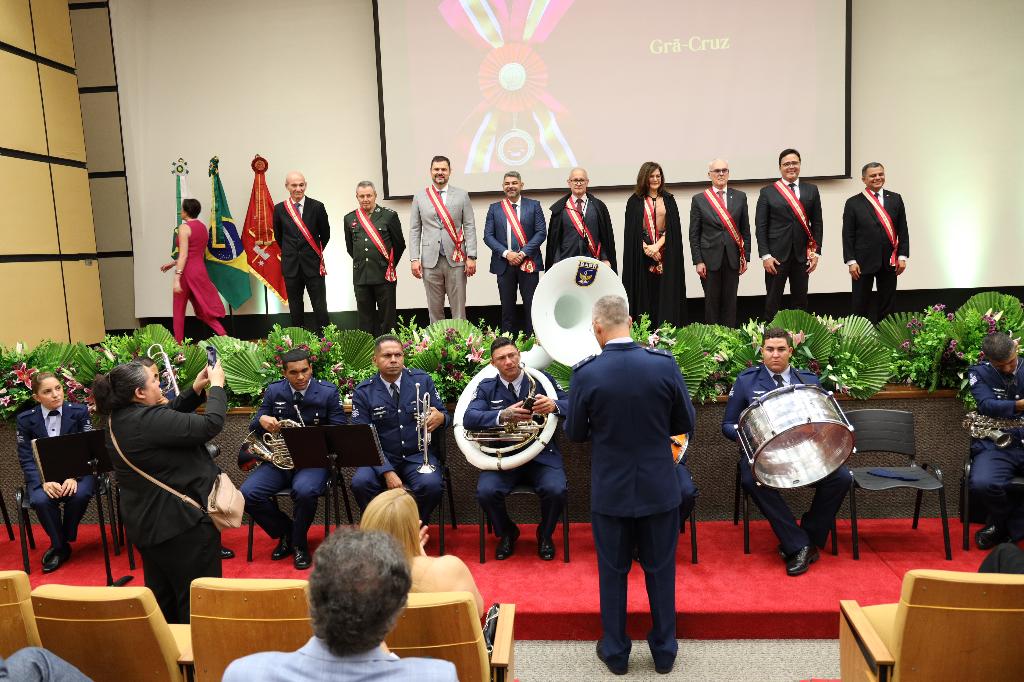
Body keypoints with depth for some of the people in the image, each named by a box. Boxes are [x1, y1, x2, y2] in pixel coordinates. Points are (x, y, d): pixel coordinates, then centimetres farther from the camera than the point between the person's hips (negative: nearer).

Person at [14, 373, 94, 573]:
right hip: (42, 474, 1)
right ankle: (61, 546, -6)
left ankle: (60, 544, -5)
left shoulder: (79, 412, -3)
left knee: (80, 495, -33)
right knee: (41, 500, -32)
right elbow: (26, 458, -3)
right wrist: (44, 482, -22)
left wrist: (74, 477, -22)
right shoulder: (25, 419, -1)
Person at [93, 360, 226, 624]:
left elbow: (169, 416, 13)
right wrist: (216, 385, -13)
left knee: (162, 596, 24)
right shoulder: (148, 420, -27)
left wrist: (196, 389, 4)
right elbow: (211, 424, -27)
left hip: (147, 523, 10)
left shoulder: (118, 419, 2)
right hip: (183, 522, -10)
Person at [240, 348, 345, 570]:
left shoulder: (329, 392, -2)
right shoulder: (273, 391, 6)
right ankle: (285, 533, 6)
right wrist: (262, 421, -15)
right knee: (247, 494, -21)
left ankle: (299, 542, -5)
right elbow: (254, 429, 9)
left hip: (314, 459, -3)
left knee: (304, 491, -36)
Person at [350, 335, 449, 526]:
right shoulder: (363, 393, -2)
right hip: (382, 459, 0)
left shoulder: (422, 380, 2)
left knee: (430, 485, -30)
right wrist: (387, 471, -20)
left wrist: (440, 418, -21)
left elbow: (444, 415, 7)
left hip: (418, 455, 0)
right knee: (360, 483, -29)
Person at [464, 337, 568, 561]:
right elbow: (469, 418, -10)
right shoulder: (487, 388, 6)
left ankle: (545, 535, 7)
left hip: (541, 455, -1)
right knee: (485, 492, -26)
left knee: (556, 490, -28)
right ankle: (507, 534, 8)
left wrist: (554, 405, -28)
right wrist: (503, 416, -28)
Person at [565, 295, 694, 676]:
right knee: (661, 570, 17)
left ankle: (615, 652, 29)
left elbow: (575, 434, -4)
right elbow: (687, 424, -2)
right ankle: (664, 651, 31)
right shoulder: (665, 365, -12)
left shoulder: (585, 374, -15)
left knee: (612, 572, 15)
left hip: (610, 490, -1)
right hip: (659, 487, 1)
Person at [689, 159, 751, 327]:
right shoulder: (699, 199, 1)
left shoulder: (740, 197, 7)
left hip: (733, 258, 2)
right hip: (710, 258, -2)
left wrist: (746, 257, 3)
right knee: (711, 301, 4)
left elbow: (745, 230, 9)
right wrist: (698, 261, -6)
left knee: (730, 301, 5)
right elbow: (694, 234, 0)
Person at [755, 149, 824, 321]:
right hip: (776, 255, -2)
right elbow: (761, 226, -2)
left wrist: (816, 252, 1)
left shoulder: (811, 190, 10)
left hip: (803, 255, 3)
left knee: (800, 300, 8)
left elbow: (817, 223, 9)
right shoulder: (767, 192, 2)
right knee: (773, 300, 2)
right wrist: (765, 255, -9)